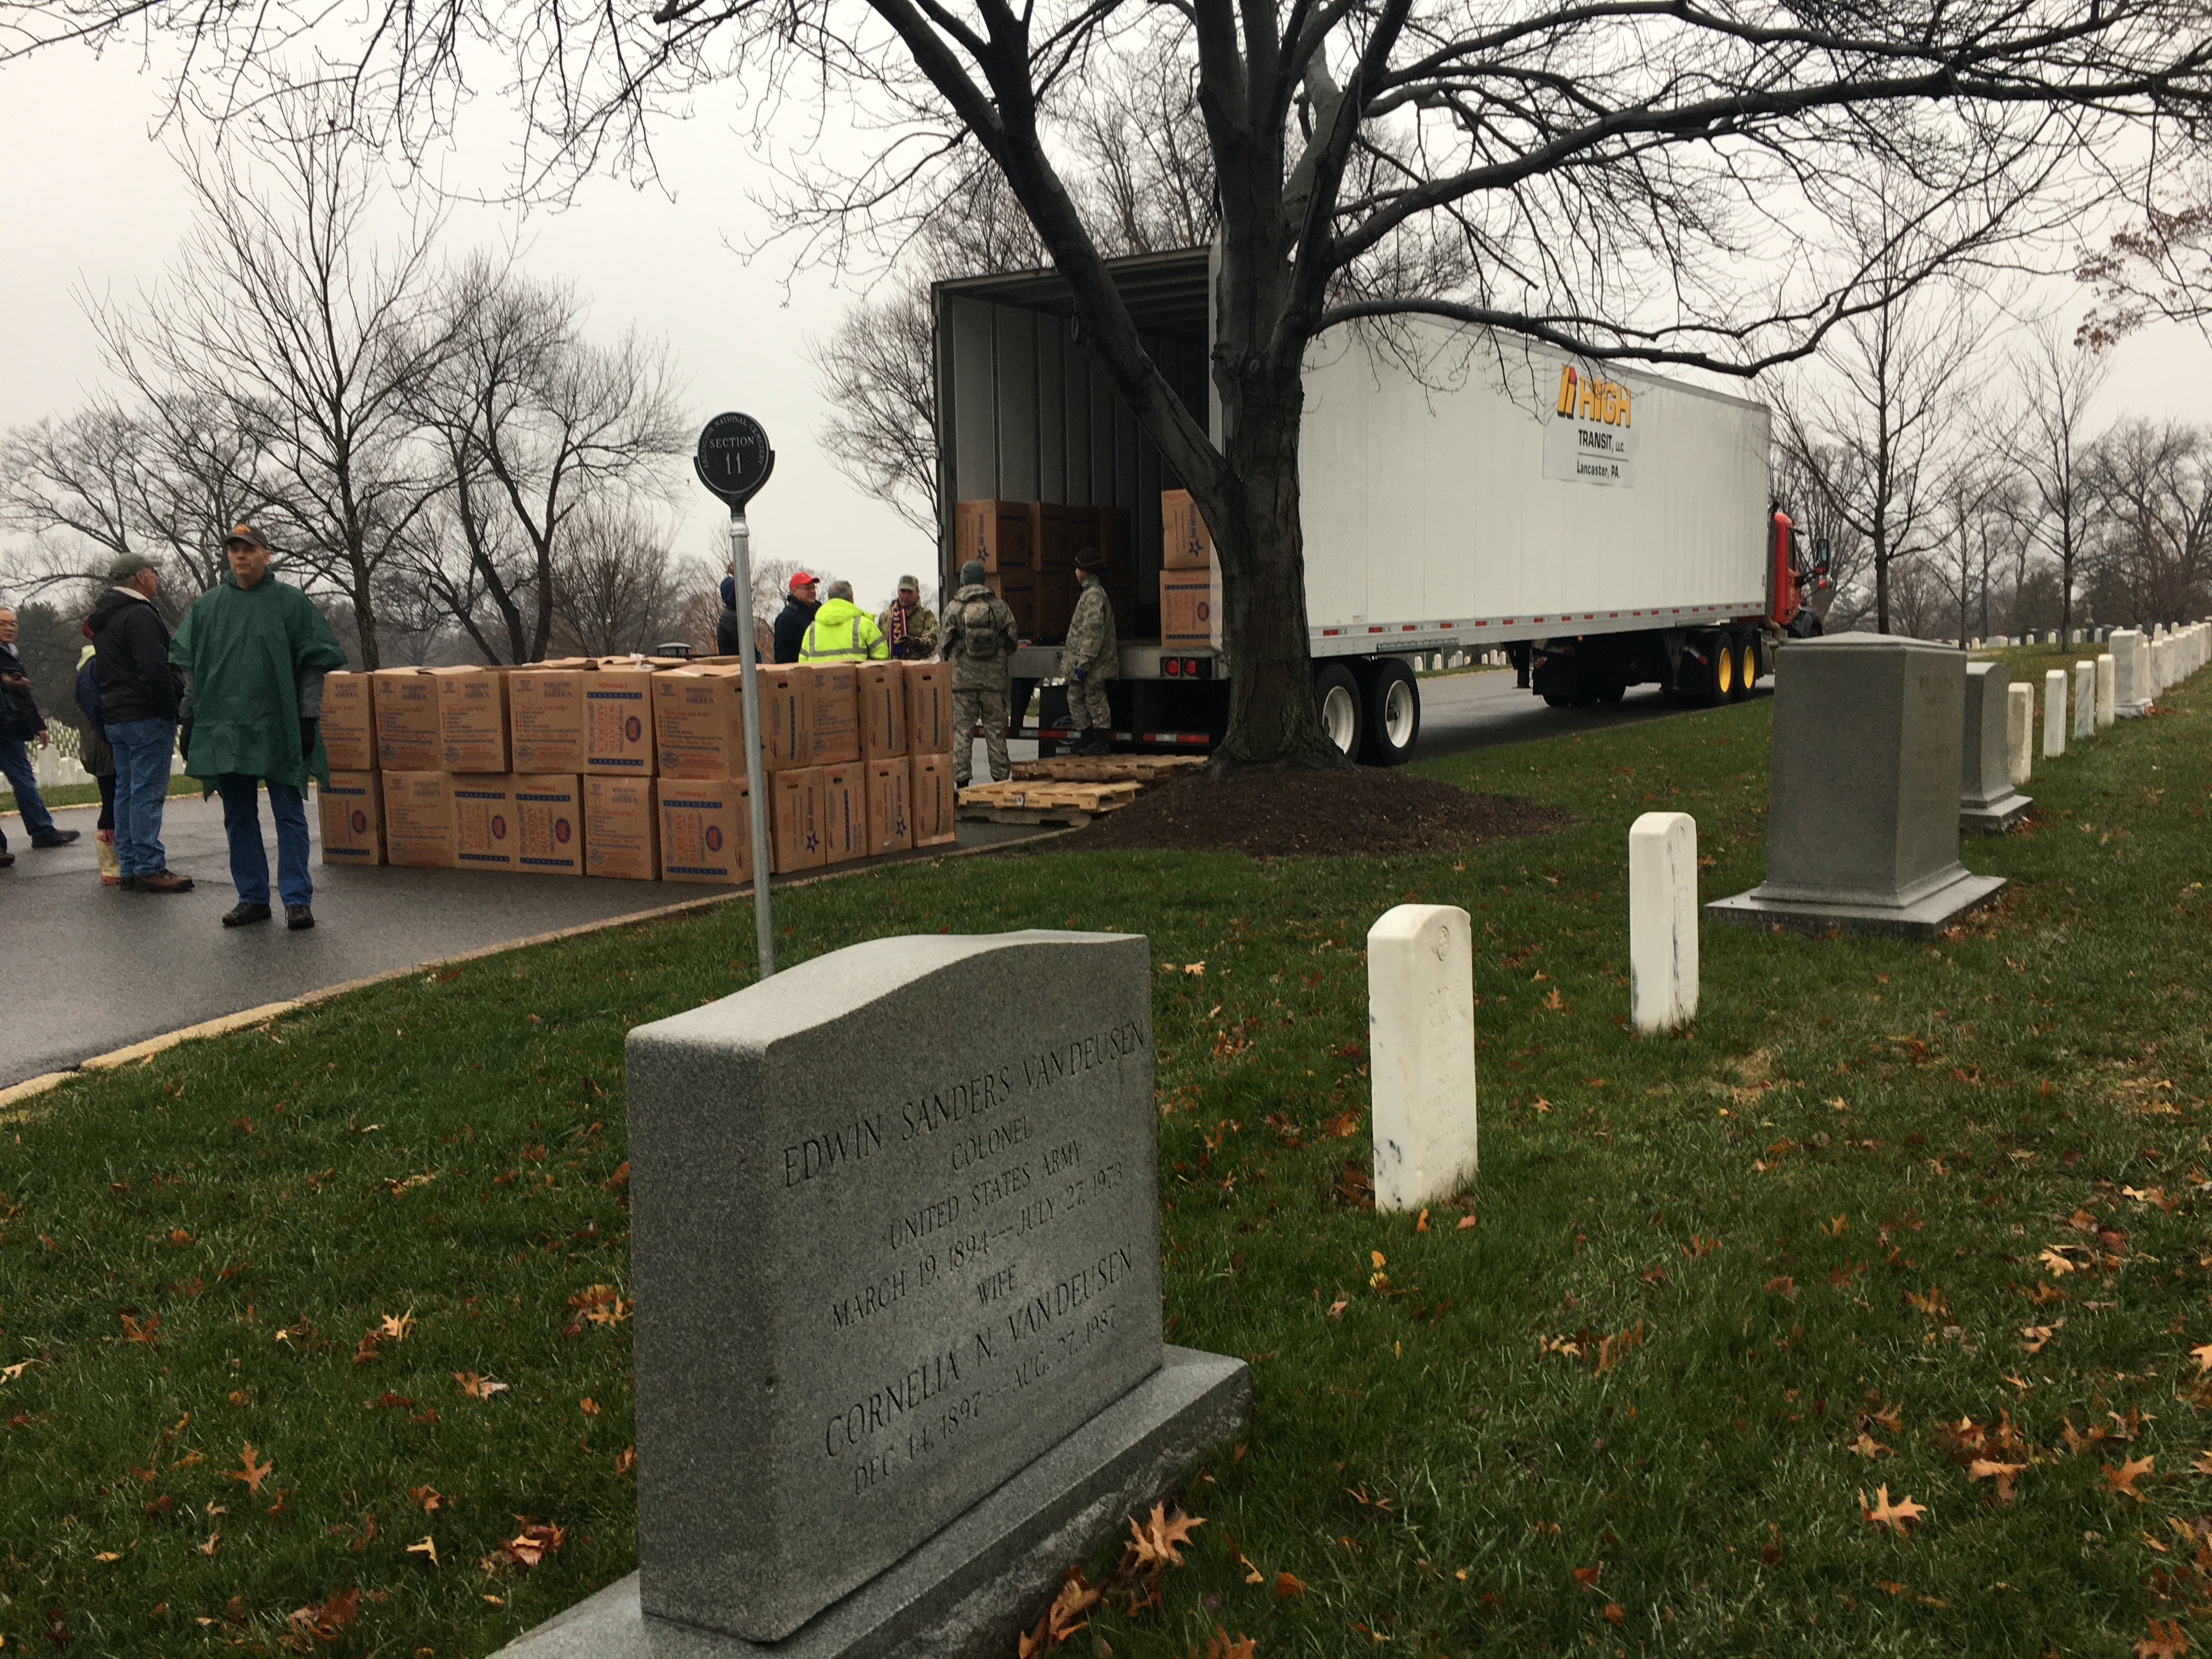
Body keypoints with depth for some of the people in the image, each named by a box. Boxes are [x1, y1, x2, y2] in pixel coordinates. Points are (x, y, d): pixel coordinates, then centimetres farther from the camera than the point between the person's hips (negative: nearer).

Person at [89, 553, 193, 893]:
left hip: (116, 718, 10)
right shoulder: (140, 615, -14)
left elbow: (99, 672, 24)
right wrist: (169, 709, -15)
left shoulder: (104, 619, 19)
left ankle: (128, 867, 15)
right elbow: (155, 669, -22)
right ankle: (150, 868, -9)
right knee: (148, 792, -8)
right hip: (147, 718, -10)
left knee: (126, 791, 12)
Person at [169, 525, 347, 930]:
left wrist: (308, 718, -5)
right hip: (222, 727, 3)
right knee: (238, 818, 8)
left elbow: (314, 664, 1)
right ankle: (252, 898, 16)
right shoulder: (206, 606, 10)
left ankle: (297, 900, 1)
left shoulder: (291, 602, 2)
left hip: (279, 729, -3)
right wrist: (190, 721, 9)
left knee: (290, 816, -2)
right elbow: (188, 667, 14)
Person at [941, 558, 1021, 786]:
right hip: (994, 676, 1)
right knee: (996, 727, 7)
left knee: (962, 729, 2)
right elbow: (1013, 638, 5)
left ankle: (961, 779, -1)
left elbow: (946, 645, 1)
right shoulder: (999, 606, 3)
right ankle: (1000, 776, 8)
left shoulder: (953, 608, -1)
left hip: (963, 677, -1)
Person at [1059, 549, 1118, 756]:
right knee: (1075, 696, 12)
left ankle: (1101, 741, 6)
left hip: (1094, 662, -10)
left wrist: (1084, 662, -23)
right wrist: (1075, 659, 24)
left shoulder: (1094, 595, -17)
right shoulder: (1089, 592, 16)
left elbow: (1094, 631, -22)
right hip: (1080, 659, 10)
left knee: (1095, 699, -1)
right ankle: (1086, 737, 20)